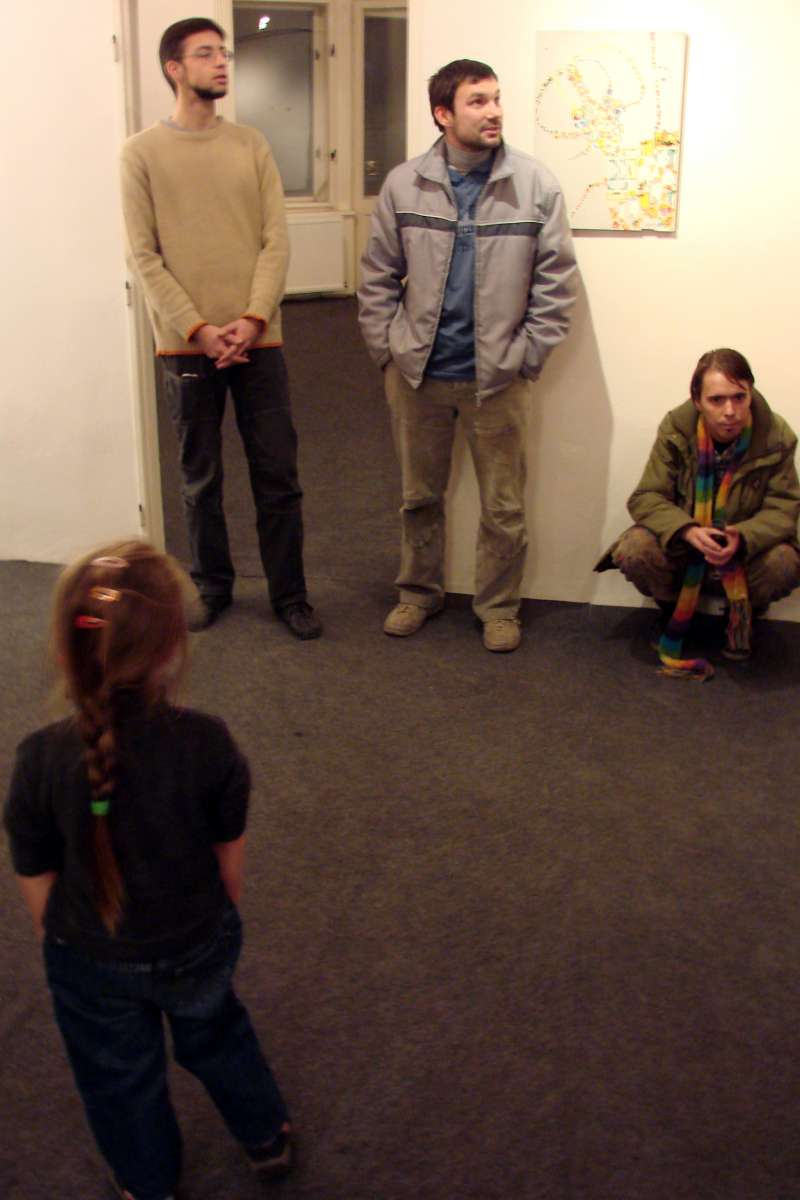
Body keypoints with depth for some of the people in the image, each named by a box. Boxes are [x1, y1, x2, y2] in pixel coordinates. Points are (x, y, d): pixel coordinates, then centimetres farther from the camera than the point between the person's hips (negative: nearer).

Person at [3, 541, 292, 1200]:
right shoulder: (206, 741, -27)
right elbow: (230, 857, -11)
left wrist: (60, 940, 7)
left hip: (92, 965, 0)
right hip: (199, 946, 1)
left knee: (120, 1077, 27)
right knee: (215, 1034, 32)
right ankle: (267, 1137, 54)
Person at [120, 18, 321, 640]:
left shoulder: (251, 145, 7)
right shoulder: (143, 152, 1)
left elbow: (276, 241, 1)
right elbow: (144, 255, -4)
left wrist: (252, 319, -12)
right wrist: (198, 329, -13)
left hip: (257, 340, 1)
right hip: (186, 344, -1)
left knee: (278, 474, 4)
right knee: (200, 477, 9)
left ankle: (290, 593, 16)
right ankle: (212, 585, 26)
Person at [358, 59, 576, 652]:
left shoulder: (537, 185, -5)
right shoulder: (404, 184, -1)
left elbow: (556, 281, -2)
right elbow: (378, 276, 6)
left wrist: (527, 355, -5)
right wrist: (387, 348, 0)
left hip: (497, 377, -1)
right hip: (417, 373, 2)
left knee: (504, 505, 7)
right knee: (420, 495, 16)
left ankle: (499, 607, 25)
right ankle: (420, 592, 35)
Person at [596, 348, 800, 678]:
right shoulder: (675, 430, -17)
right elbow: (646, 498, -17)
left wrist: (743, 539, -38)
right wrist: (688, 531, -38)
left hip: (745, 549, 0)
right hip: (681, 543, 0)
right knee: (634, 551, -30)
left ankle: (743, 614, 5)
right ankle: (673, 609, 6)